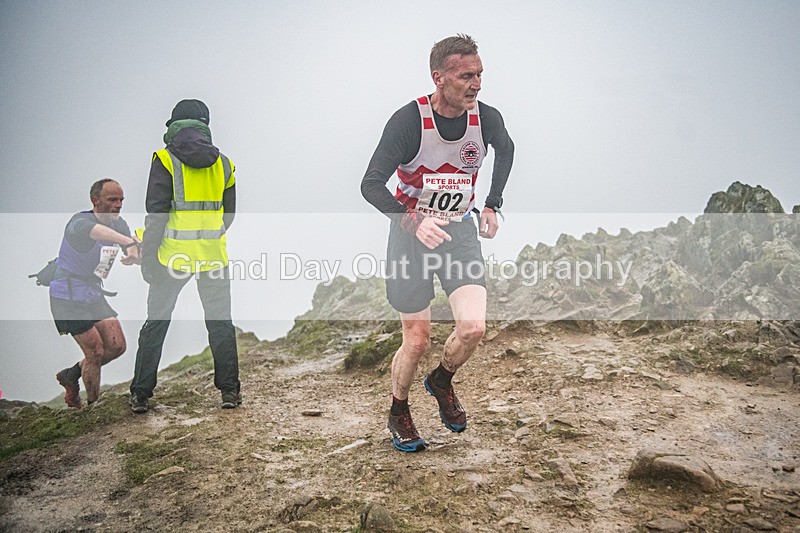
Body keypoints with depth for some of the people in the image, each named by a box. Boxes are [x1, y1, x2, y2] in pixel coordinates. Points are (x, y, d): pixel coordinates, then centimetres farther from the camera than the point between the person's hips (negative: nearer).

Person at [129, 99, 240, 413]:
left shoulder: (166, 159, -5)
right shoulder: (223, 163, 7)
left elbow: (156, 213, -10)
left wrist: (148, 257, -5)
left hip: (174, 255, -2)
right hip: (214, 256, 2)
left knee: (156, 323, 9)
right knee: (220, 323, 13)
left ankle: (140, 395, 14)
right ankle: (230, 390, 14)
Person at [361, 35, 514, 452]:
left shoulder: (487, 118, -7)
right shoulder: (408, 120, -19)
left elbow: (506, 150, 19)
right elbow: (371, 185, -22)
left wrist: (492, 204, 13)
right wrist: (413, 221, -37)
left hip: (459, 230, 3)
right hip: (411, 231, -3)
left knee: (473, 327, -14)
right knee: (417, 341, 1)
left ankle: (442, 382, 20)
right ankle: (398, 415, 29)